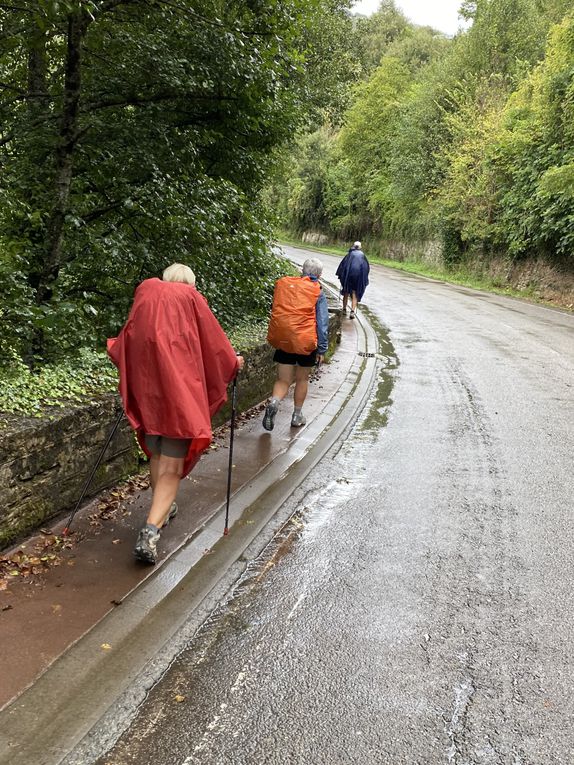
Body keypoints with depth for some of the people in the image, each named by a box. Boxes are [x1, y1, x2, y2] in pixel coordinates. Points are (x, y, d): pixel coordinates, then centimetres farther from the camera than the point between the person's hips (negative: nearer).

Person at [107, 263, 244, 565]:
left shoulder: (145, 290, 13)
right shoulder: (191, 297, 3)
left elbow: (128, 338, 16)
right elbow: (213, 339, 6)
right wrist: (233, 362, 23)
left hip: (145, 386, 5)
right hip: (179, 382, -4)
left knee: (156, 453, 22)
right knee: (172, 462, -3)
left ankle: (163, 508, 37)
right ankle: (151, 531, -15)